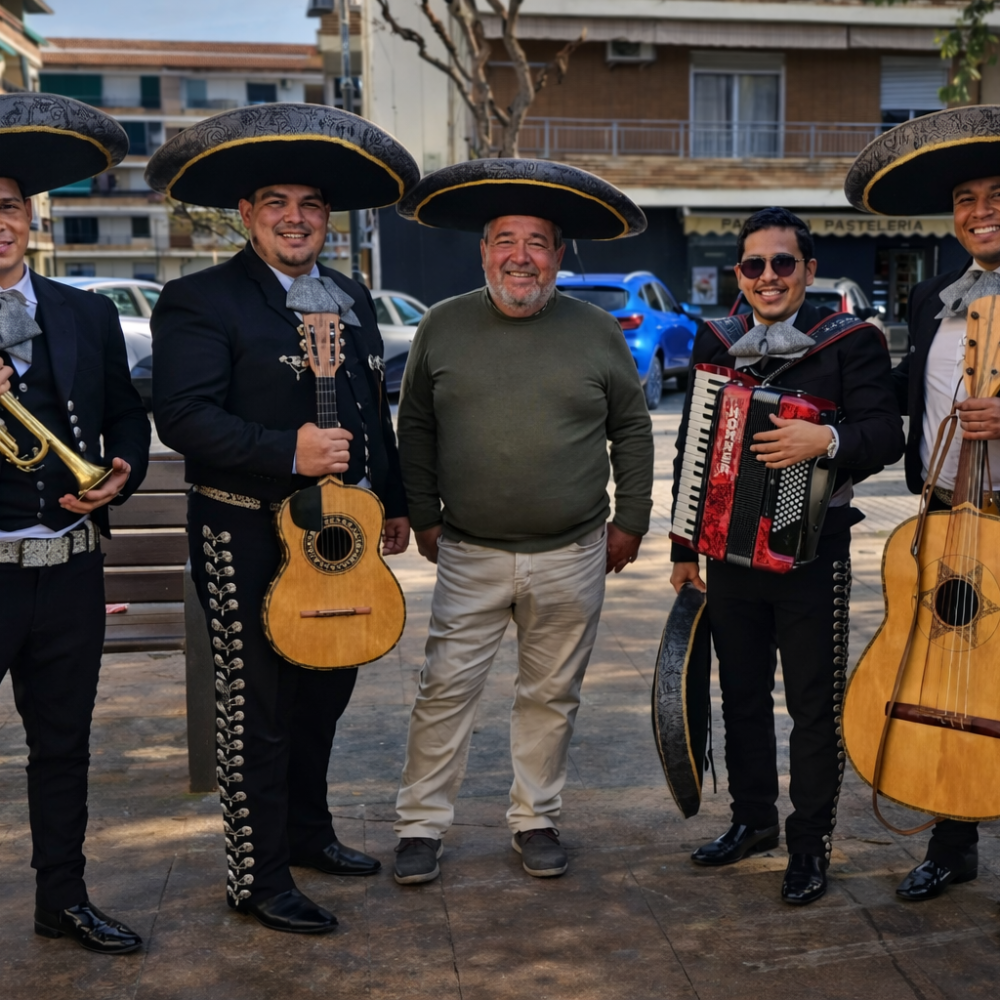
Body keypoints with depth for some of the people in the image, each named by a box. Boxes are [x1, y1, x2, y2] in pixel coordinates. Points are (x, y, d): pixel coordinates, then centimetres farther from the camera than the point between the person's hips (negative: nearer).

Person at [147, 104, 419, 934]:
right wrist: (287, 453, -28)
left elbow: (375, 409, 20)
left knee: (324, 694, 19)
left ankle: (307, 832, 38)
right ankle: (258, 879, 15)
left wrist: (395, 502, 17)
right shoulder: (201, 302, -9)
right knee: (258, 710, 2)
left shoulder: (353, 300, 14)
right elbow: (183, 415, -21)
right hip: (250, 541, -7)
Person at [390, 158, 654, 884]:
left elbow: (633, 431, 8)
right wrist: (423, 517, 7)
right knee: (446, 690, 2)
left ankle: (537, 820, 27)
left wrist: (630, 520, 5)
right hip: (469, 556, 0)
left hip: (572, 558, 0)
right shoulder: (444, 327, 2)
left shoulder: (596, 332, 1)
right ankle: (422, 826, 16)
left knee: (552, 695, 11)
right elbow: (416, 429, 10)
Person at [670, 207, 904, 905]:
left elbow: (887, 435, -14)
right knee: (742, 696, 16)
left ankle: (811, 846, 18)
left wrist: (827, 440, -34)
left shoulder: (850, 343, -5)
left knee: (815, 707, 4)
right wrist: (684, 548, 14)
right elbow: (690, 450, 13)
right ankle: (753, 820, 33)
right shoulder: (716, 344, 9)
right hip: (729, 551, 5)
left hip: (812, 554, -4)